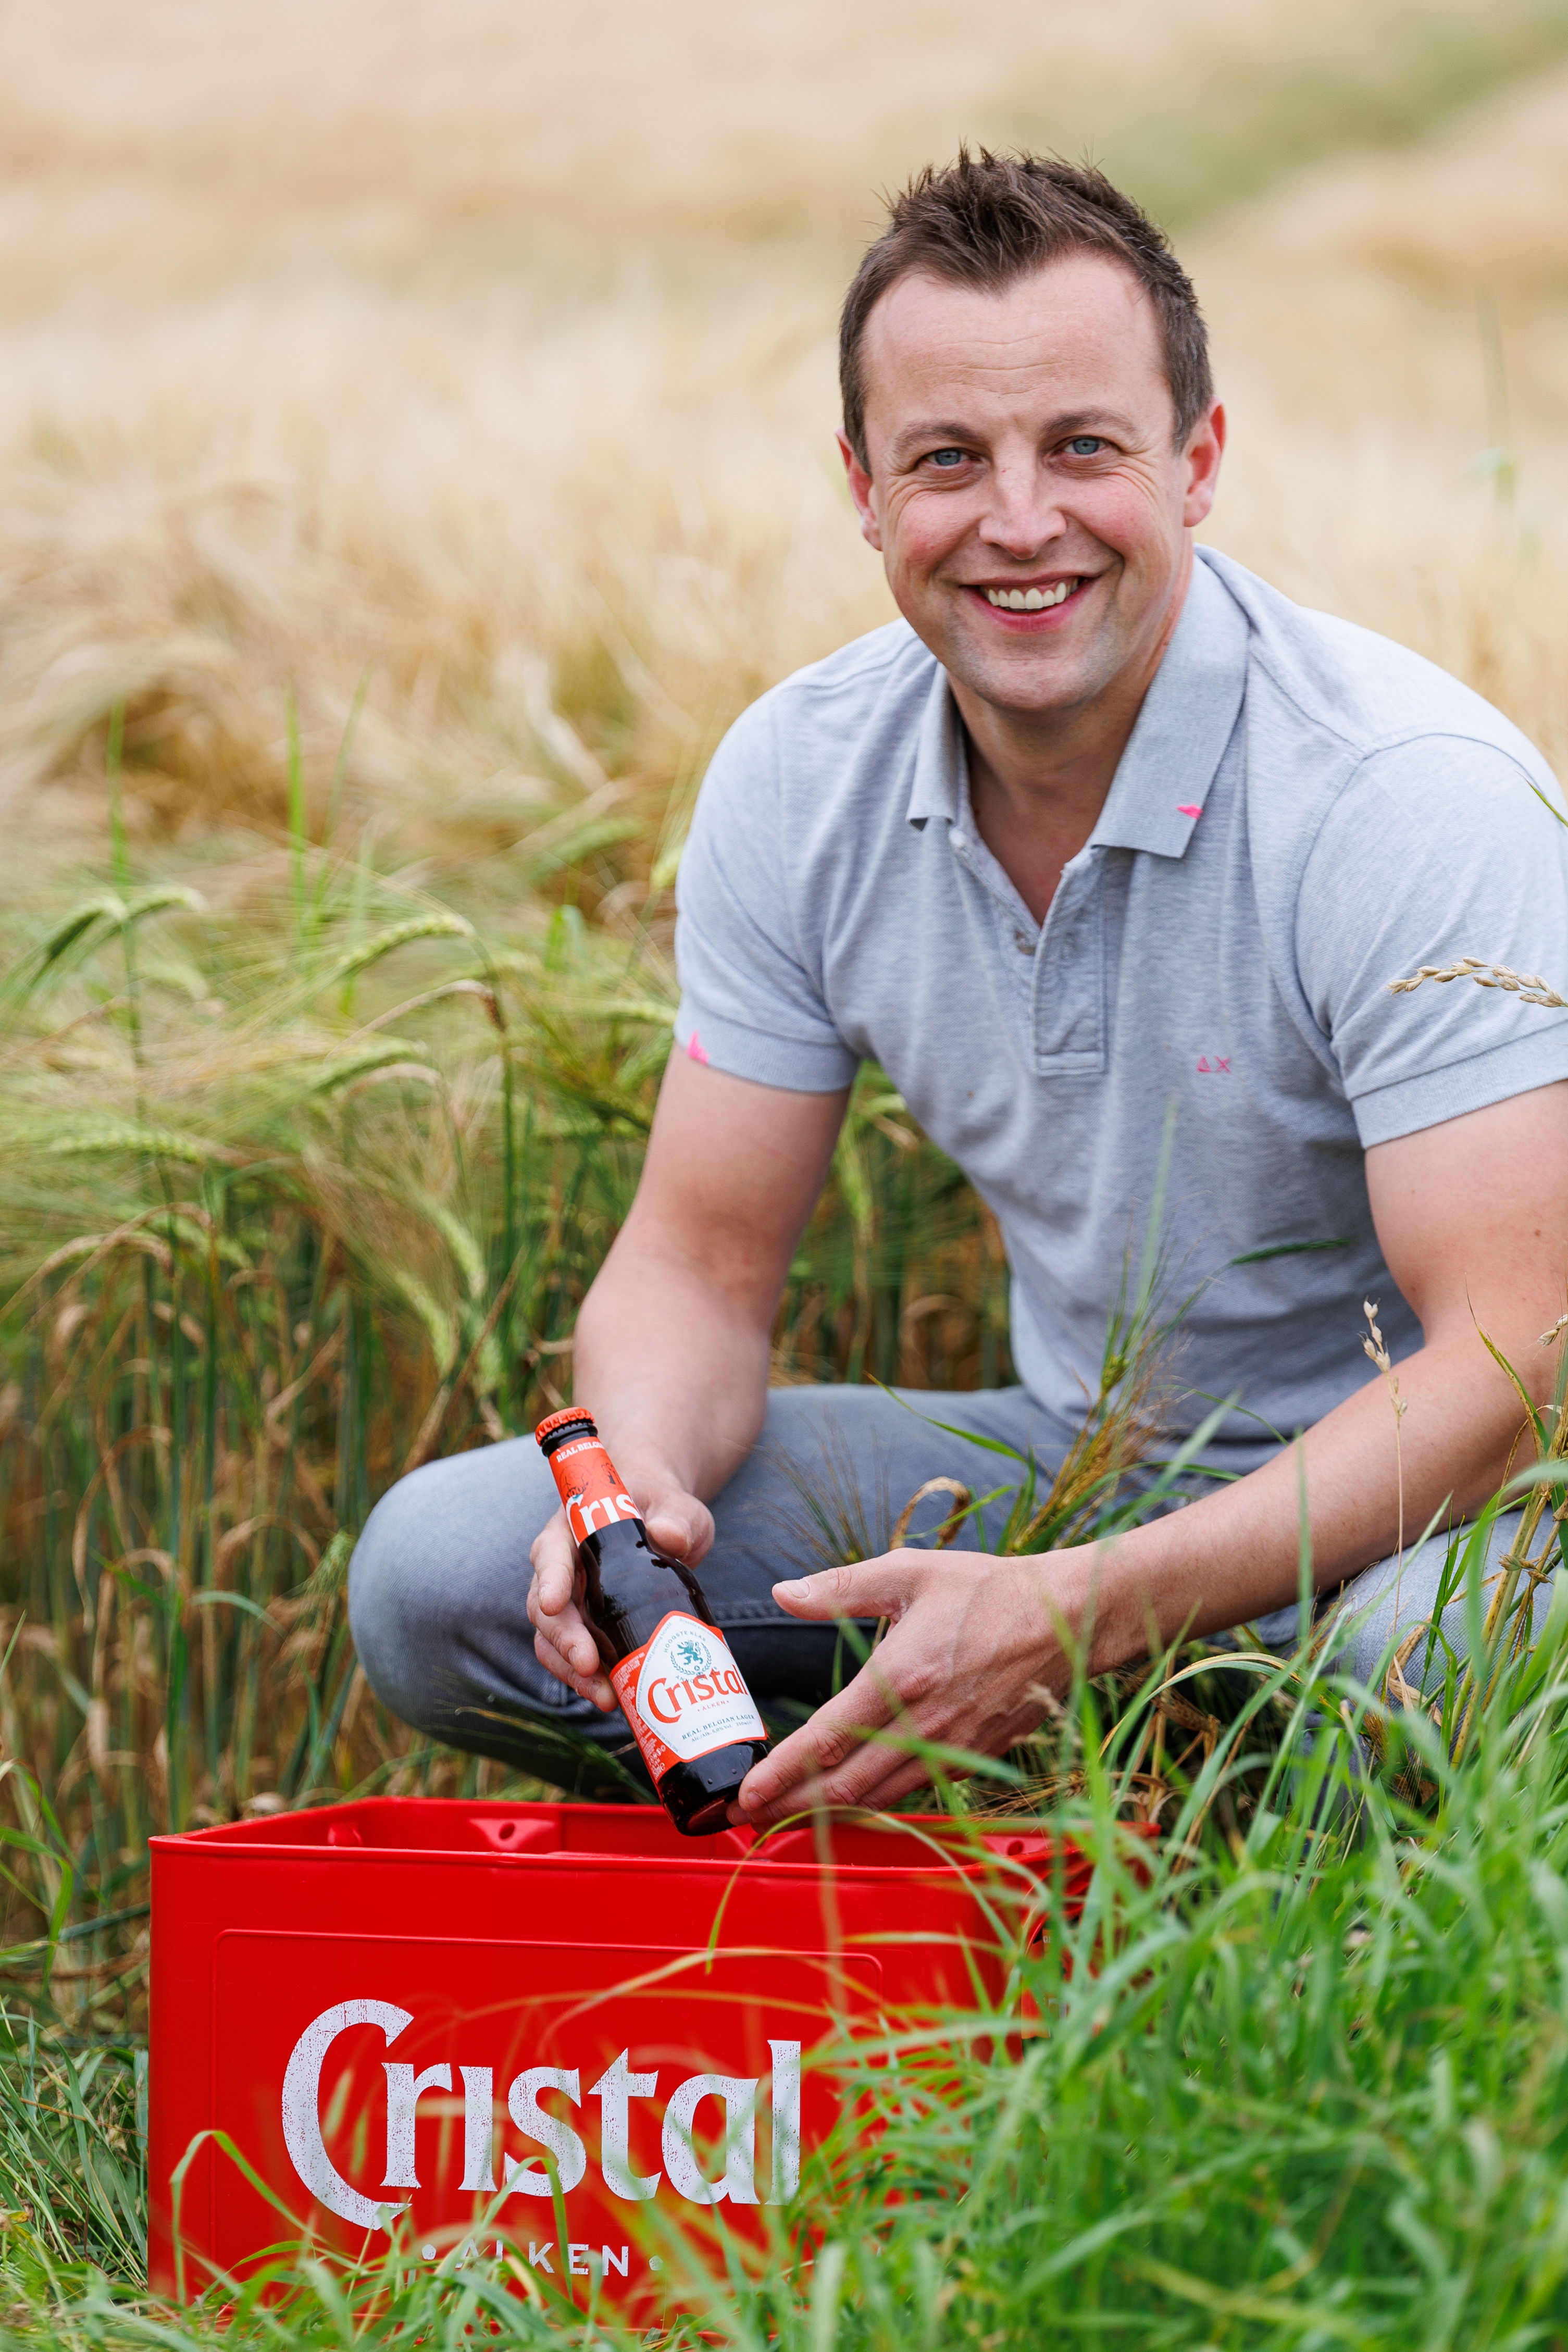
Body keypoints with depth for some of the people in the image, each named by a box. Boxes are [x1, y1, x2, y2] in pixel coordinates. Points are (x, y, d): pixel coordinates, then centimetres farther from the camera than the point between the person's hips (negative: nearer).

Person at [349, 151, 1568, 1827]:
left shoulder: (1417, 798, -22)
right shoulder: (795, 780, -4)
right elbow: (700, 1263, 2)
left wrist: (1074, 1615, -39)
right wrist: (640, 1481, -24)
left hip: (1394, 1499, -5)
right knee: (437, 1570, -11)